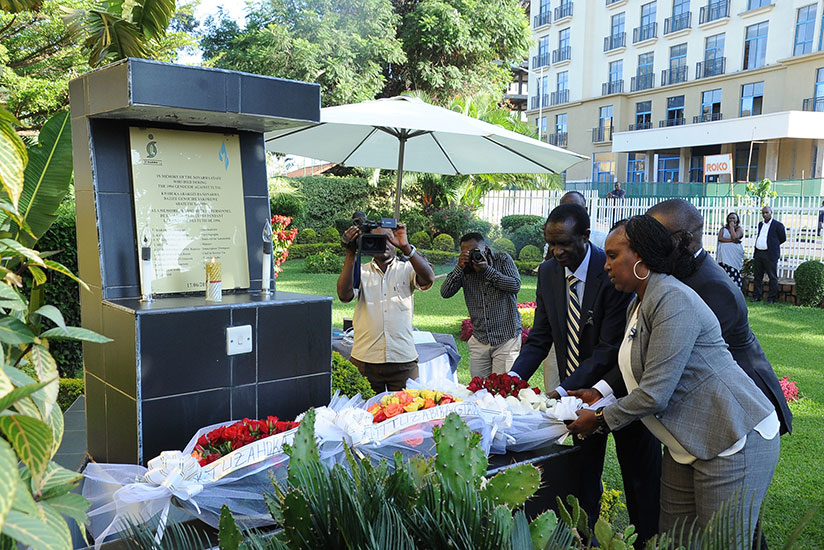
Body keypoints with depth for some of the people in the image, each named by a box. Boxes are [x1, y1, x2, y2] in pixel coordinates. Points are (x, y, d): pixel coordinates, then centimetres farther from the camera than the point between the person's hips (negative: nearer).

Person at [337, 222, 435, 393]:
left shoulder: (406, 269, 6)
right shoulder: (360, 271, 7)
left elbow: (428, 278, -14)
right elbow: (344, 295, -11)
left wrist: (406, 247, -25)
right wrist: (350, 254, -18)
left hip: (403, 359, 0)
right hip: (365, 359, 0)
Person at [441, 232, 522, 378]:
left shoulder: (503, 259, 1)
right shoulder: (464, 269, 6)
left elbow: (516, 285, -12)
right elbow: (445, 293, -3)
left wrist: (487, 269, -17)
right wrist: (459, 267, -13)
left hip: (506, 338, -3)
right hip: (479, 340, 3)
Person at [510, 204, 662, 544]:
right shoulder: (548, 273, -5)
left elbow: (610, 349, -25)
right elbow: (540, 338, -1)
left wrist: (562, 390, -33)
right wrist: (513, 377, -17)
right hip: (576, 388, 5)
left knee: (640, 479, 10)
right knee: (581, 476, 16)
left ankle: (646, 539, 29)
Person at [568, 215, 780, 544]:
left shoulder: (673, 301, -23)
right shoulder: (638, 304, 9)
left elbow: (655, 394, -25)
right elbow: (637, 371, 19)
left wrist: (599, 419, -12)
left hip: (736, 442, -10)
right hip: (687, 444, 10)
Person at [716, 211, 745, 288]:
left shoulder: (739, 229, 8)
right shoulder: (723, 229, 15)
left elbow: (735, 237, -11)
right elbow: (720, 238, -3)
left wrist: (732, 227, -1)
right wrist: (732, 240, -11)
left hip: (734, 255, -2)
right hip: (724, 255, 2)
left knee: (733, 273, -9)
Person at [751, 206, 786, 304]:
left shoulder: (778, 225, -3)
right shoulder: (760, 224, 17)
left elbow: (783, 238, 2)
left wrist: (773, 245, 7)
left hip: (770, 255, -6)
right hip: (758, 254, 6)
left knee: (772, 277, 0)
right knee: (757, 276, 9)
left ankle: (771, 298, 4)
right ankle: (756, 296, 16)